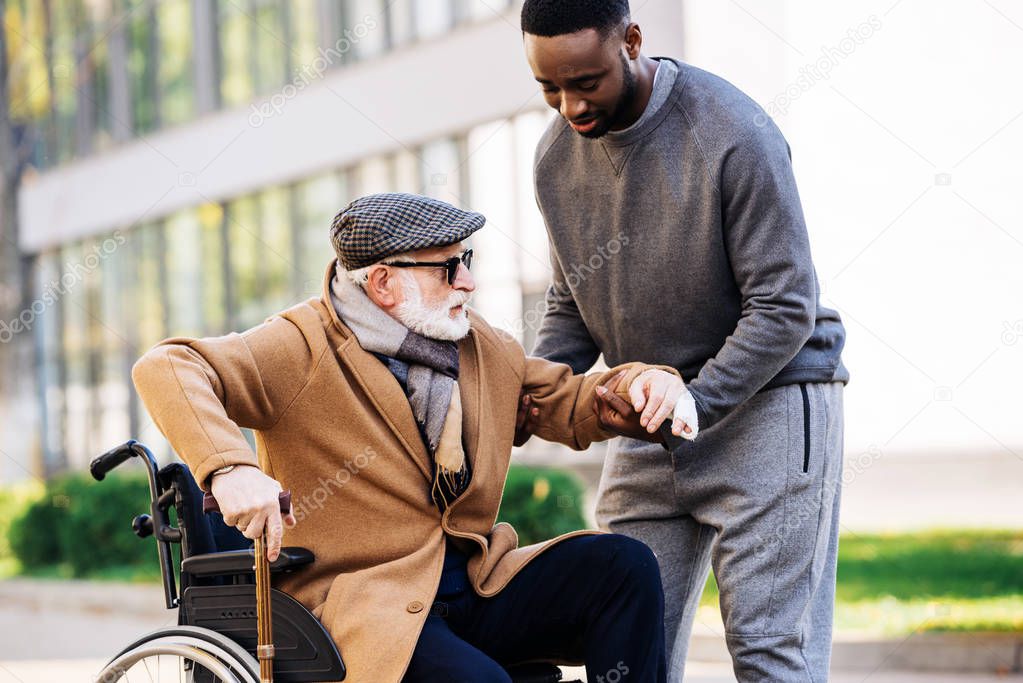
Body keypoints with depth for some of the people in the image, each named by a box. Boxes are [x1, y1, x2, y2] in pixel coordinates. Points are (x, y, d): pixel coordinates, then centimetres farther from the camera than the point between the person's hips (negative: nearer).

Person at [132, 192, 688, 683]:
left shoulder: (483, 348, 13)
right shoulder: (304, 348, -9)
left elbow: (573, 407, 25)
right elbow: (166, 369, -20)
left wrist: (640, 381, 0)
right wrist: (231, 467, -39)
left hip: (477, 587, 7)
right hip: (361, 604, -7)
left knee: (624, 565, -14)